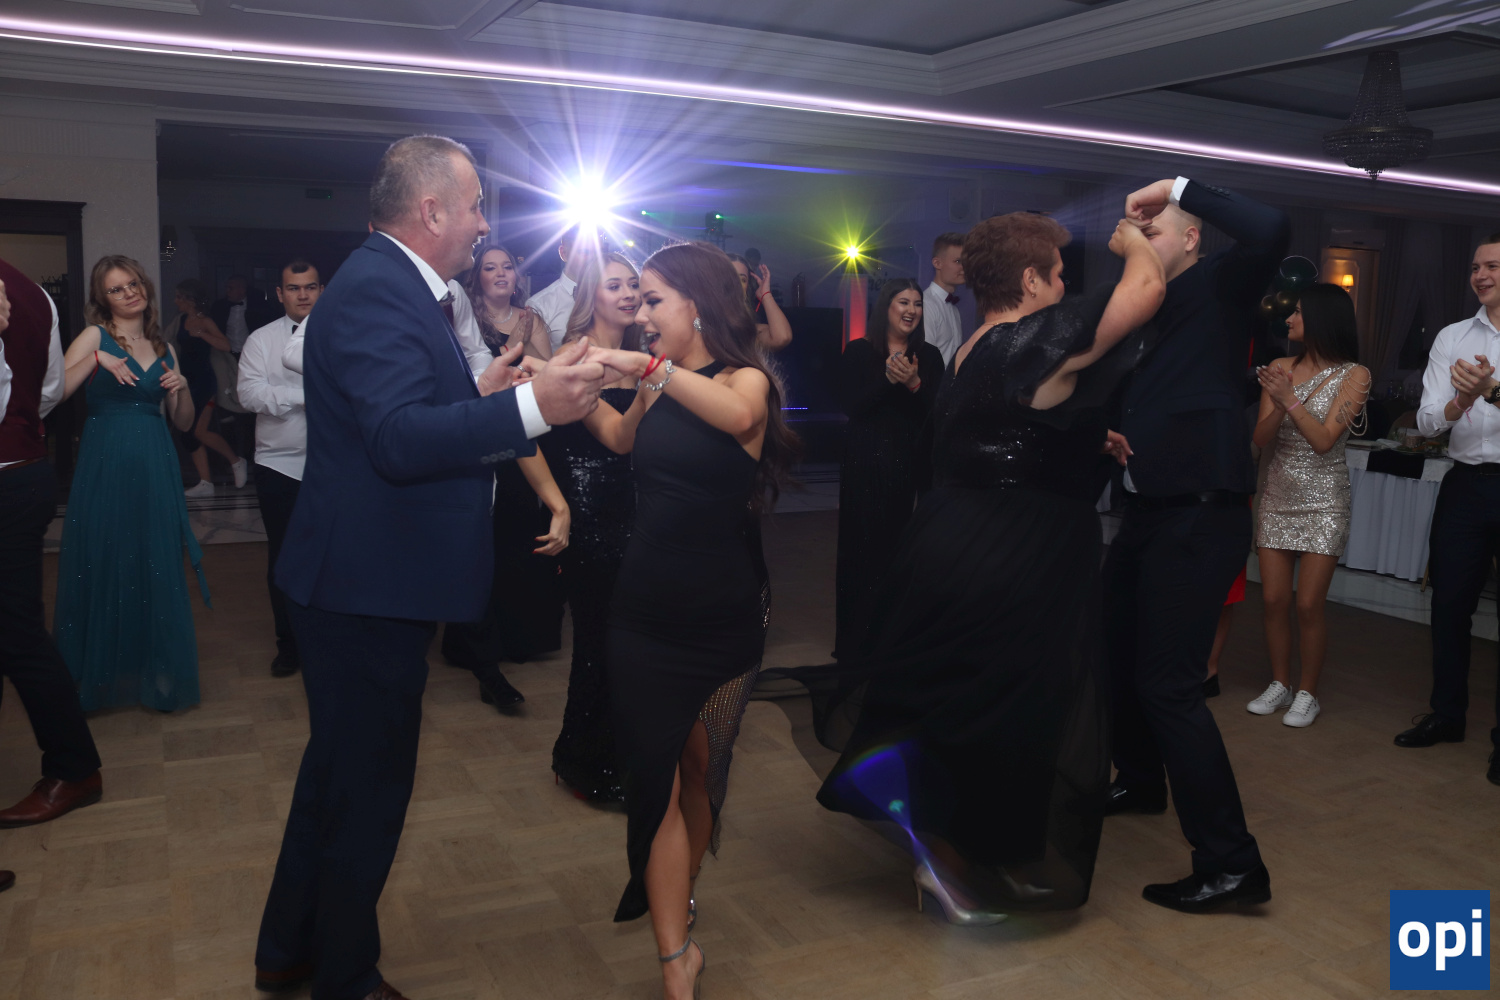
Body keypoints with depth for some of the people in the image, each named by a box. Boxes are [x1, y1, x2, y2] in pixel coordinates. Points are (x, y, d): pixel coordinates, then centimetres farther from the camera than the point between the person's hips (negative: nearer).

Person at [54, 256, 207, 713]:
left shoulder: (164, 348, 15)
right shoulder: (95, 336, 2)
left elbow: (184, 423, 16)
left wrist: (182, 387, -1)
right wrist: (96, 359, -22)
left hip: (154, 469, 4)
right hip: (104, 468, -3)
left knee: (157, 571, 5)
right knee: (102, 568, 2)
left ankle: (158, 677, 16)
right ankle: (95, 677, 17)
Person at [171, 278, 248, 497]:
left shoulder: (205, 321, -10)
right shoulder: (181, 319, 9)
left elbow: (225, 345, -24)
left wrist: (200, 334, -25)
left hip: (204, 381, -7)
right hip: (187, 381, 7)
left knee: (200, 431, -12)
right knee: (192, 432, 4)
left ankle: (236, 461, 9)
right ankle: (205, 483, 6)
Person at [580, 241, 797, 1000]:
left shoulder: (746, 379, -7)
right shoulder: (657, 389, 6)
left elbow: (736, 414, -32)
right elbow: (621, 439, 26)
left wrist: (648, 368, -31)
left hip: (721, 618, -3)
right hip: (644, 612, 3)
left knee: (700, 773, 13)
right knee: (654, 778, -1)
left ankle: (678, 902, 36)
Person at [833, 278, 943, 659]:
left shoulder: (929, 356, 8)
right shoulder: (857, 352, 3)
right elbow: (851, 406, -8)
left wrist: (914, 383, -17)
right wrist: (888, 378, -19)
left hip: (909, 466, 2)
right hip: (864, 466, -2)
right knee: (862, 547, -1)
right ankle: (854, 638, 9)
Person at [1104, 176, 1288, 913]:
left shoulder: (1219, 286, -4)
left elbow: (1272, 232, -25)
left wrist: (1182, 188, -16)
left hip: (1201, 513, -8)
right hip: (1149, 510, 9)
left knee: (1169, 681, -11)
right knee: (1116, 651, 21)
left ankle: (1231, 862, -1)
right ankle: (1140, 780, 45)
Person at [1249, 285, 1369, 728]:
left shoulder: (1354, 374, -6)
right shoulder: (1281, 368, 4)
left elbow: (1324, 440, -15)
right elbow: (1262, 439, -2)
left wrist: (1290, 399, -23)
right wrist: (1278, 407, -20)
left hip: (1323, 500, -4)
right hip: (1277, 495, 4)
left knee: (1308, 605, -5)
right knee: (1274, 599, 4)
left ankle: (1308, 693, 11)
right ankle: (1279, 684, 20)